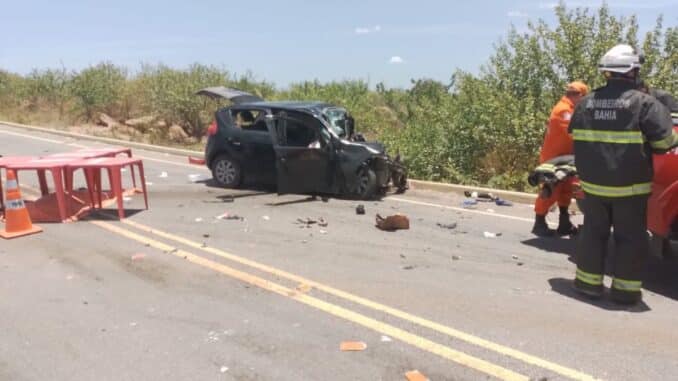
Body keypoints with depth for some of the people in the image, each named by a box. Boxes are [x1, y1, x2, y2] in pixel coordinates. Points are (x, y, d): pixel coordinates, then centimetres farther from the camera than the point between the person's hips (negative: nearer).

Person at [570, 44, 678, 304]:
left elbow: (575, 134, 15)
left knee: (593, 232, 13)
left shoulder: (586, 102, 4)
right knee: (630, 237, 6)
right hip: (630, 185, -4)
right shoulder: (644, 102, -12)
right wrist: (643, 144, 7)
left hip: (593, 182, 4)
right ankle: (625, 289, 11)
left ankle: (588, 281, 18)